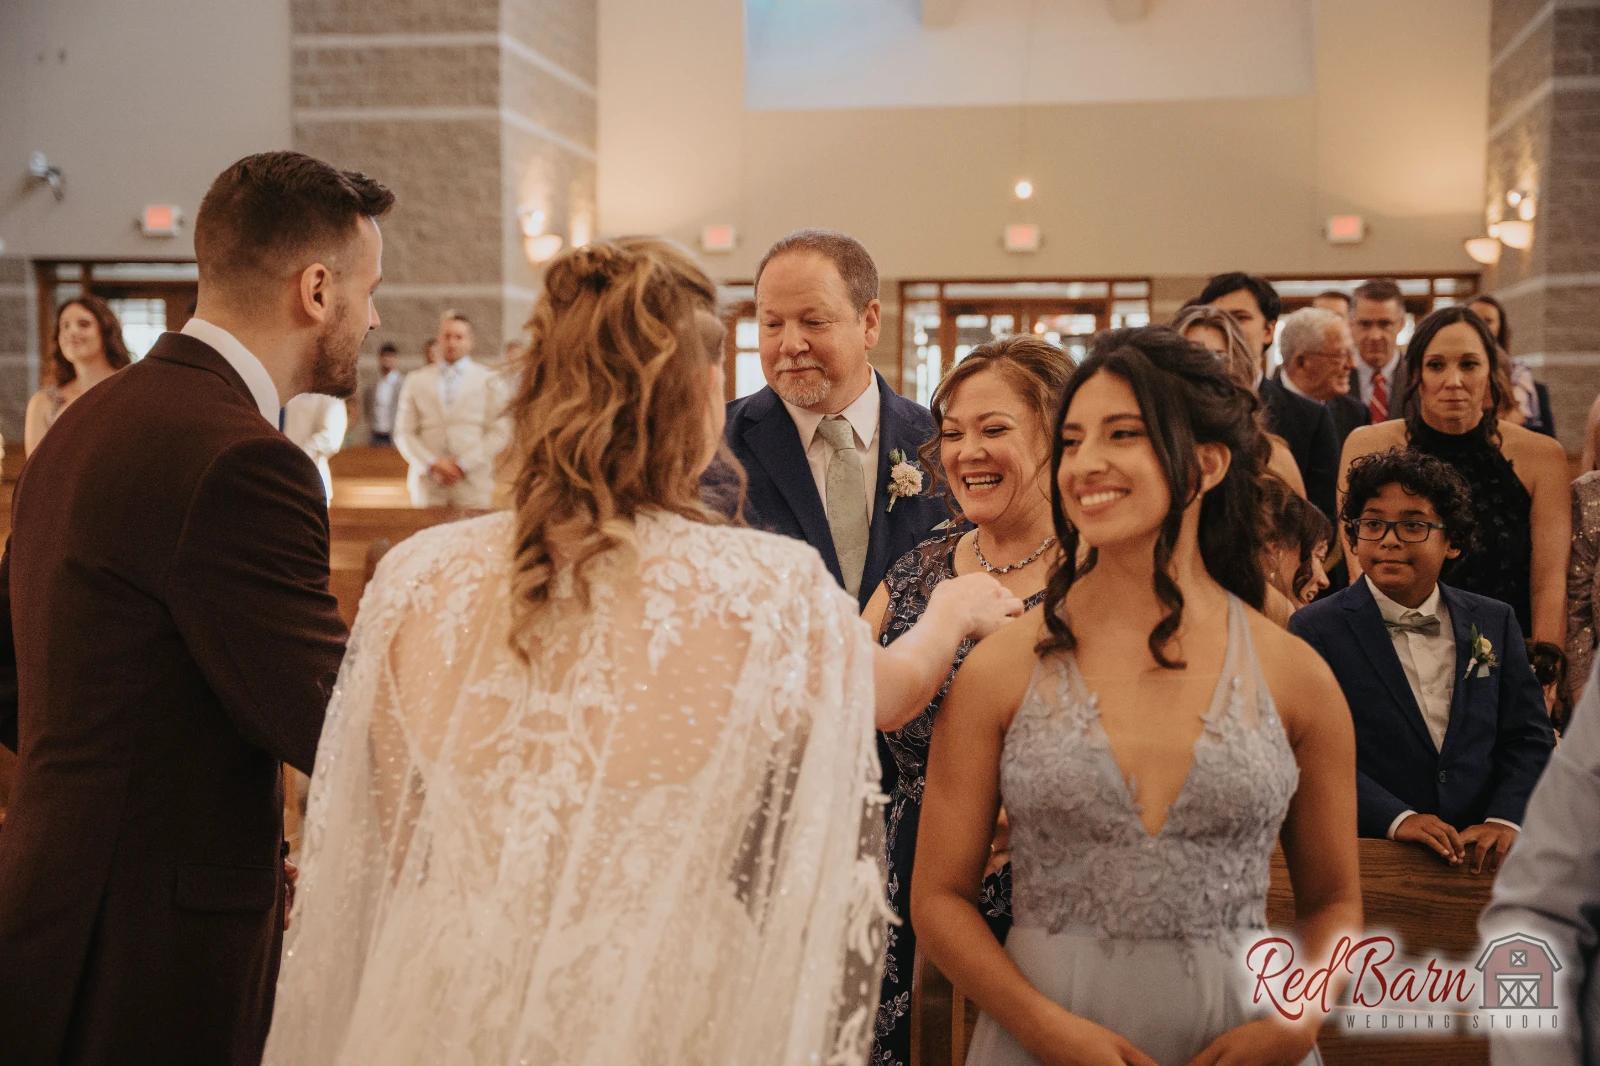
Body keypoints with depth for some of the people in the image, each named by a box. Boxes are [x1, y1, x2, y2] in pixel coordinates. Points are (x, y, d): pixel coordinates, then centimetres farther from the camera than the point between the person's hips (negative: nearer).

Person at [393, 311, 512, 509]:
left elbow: (500, 432, 2)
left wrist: (464, 464, -7)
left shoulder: (489, 380, 9)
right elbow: (404, 433, 9)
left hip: (473, 485, -1)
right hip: (427, 482, 1)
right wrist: (431, 464, -6)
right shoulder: (416, 380, 13)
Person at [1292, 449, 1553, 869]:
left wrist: (1504, 819, -8)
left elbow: (1530, 737, 10)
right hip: (1367, 853, -3)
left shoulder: (1496, 622, 13)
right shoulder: (1315, 630, 0)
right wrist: (1397, 819, -20)